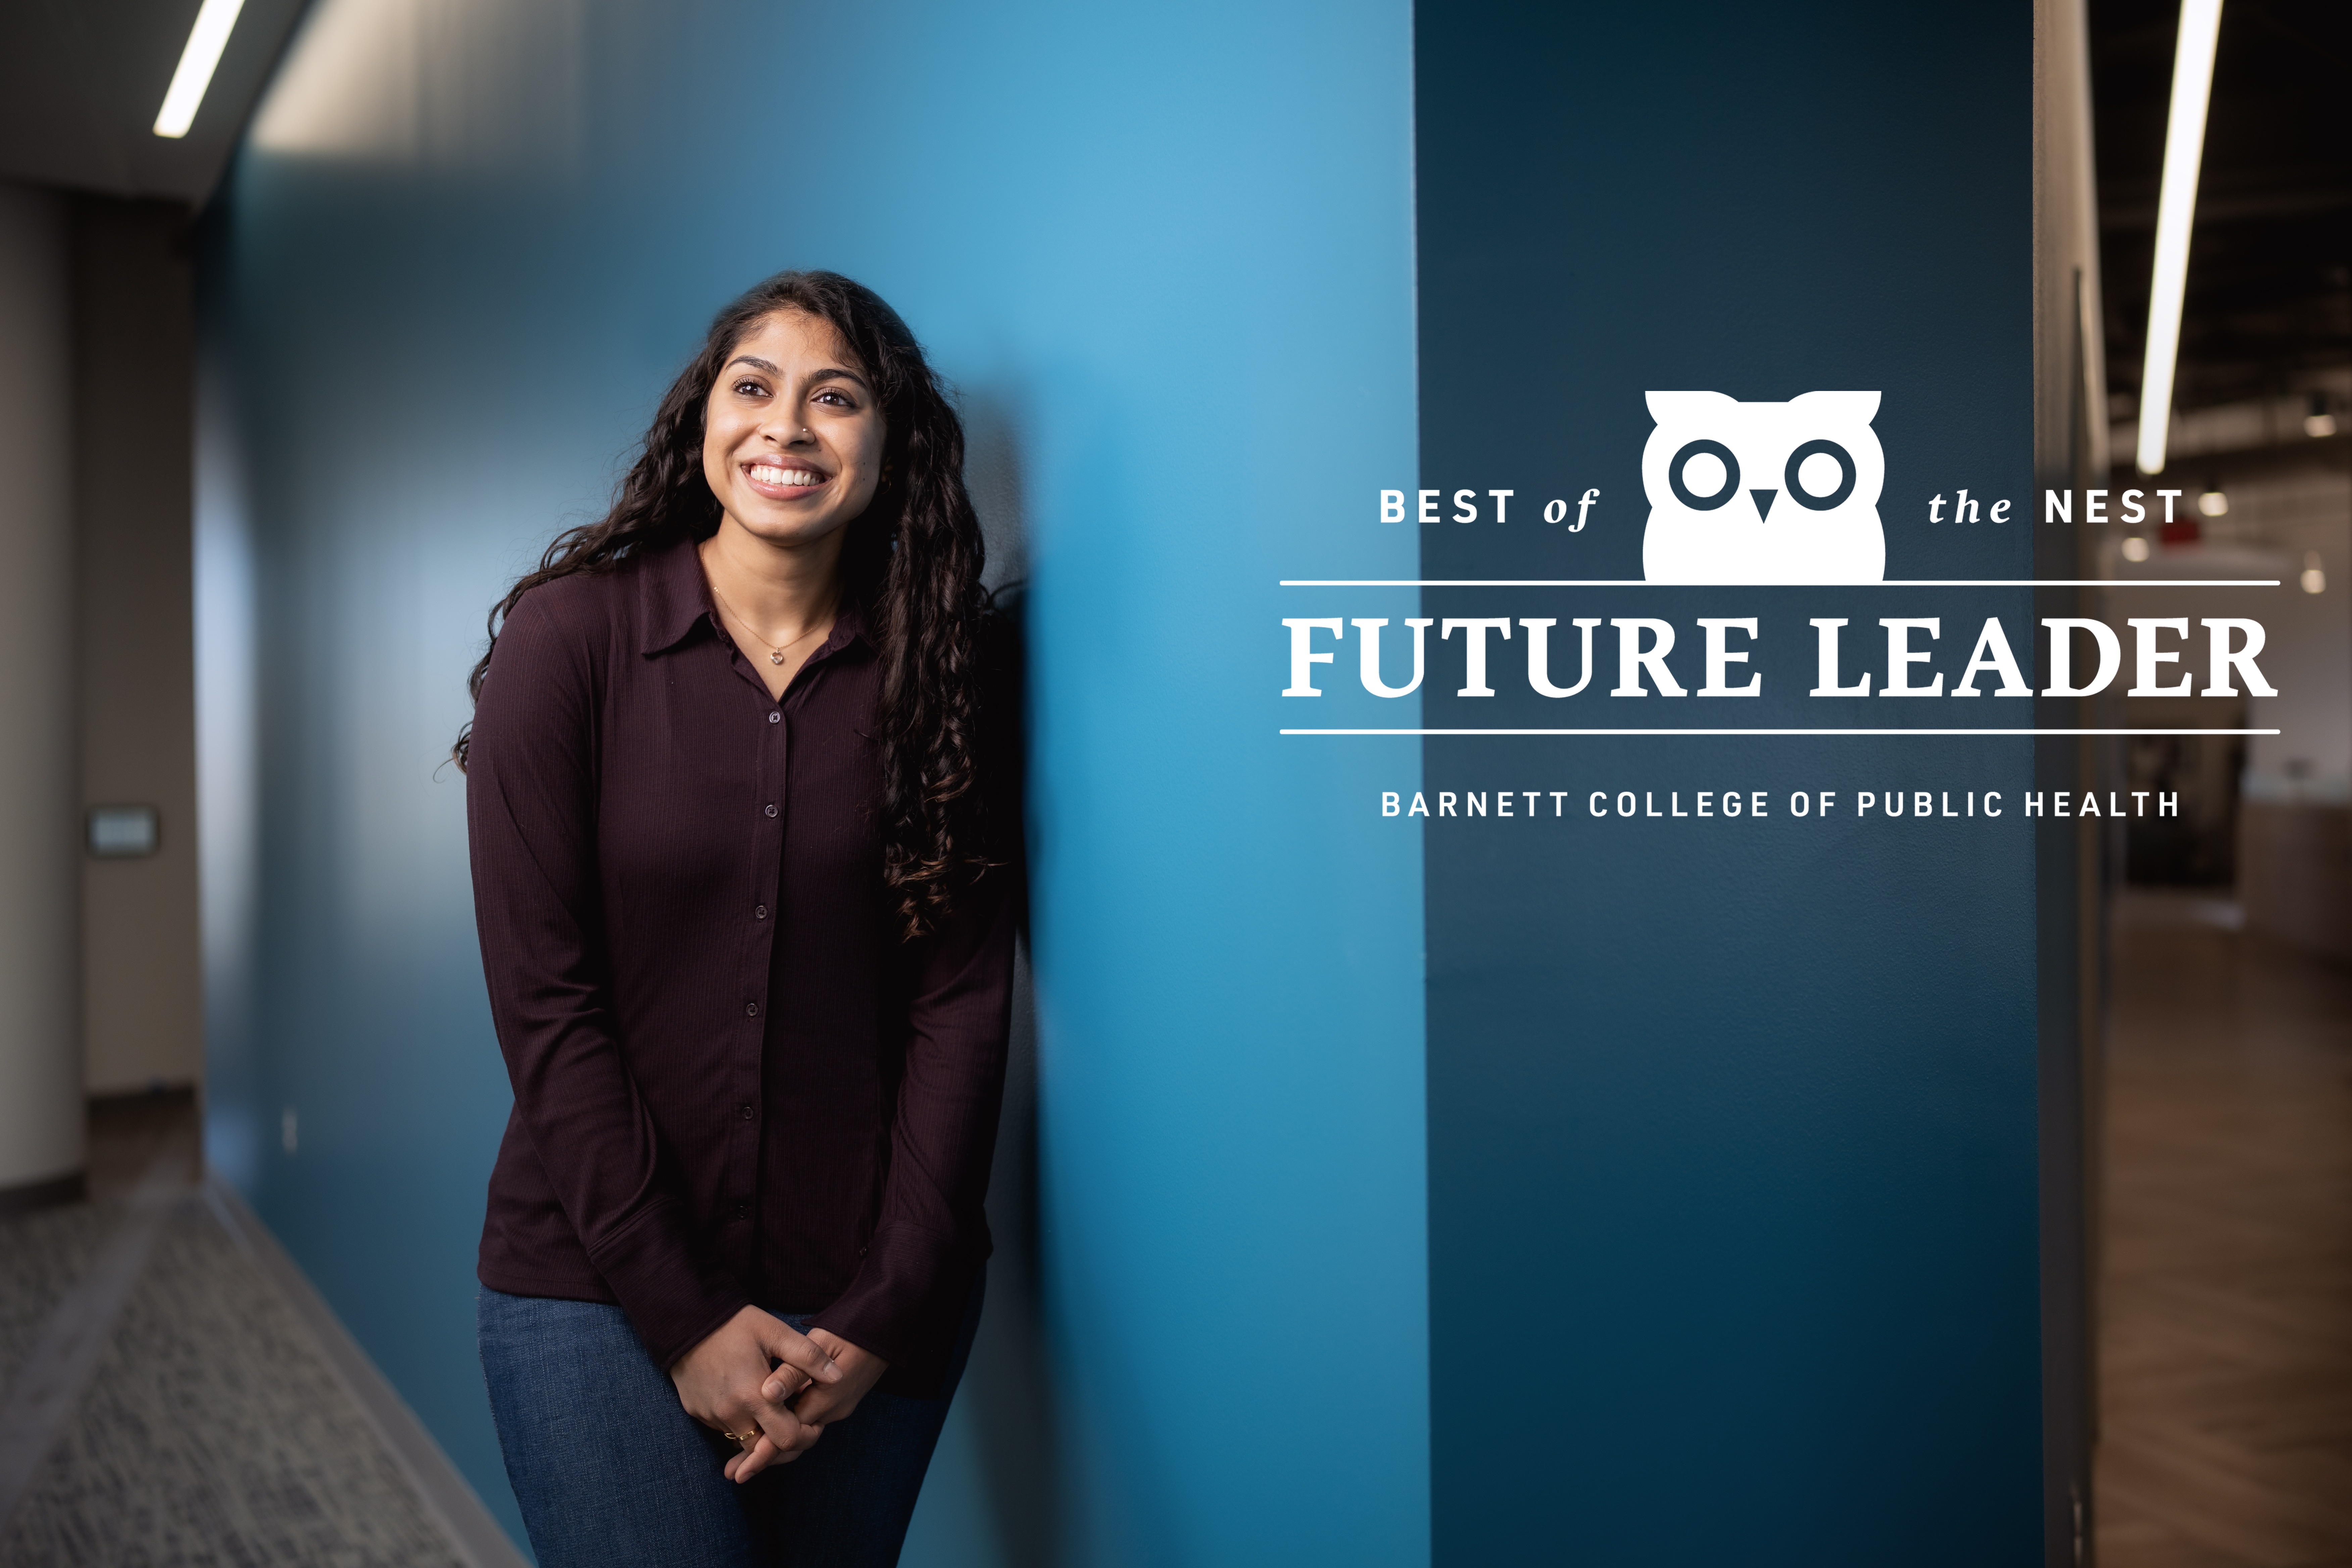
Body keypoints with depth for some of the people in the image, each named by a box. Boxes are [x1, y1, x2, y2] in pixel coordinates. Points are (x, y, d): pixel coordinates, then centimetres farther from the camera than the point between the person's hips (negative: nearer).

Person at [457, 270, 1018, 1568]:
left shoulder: (944, 669, 0)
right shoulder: (570, 634, -6)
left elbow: (961, 1001, -2)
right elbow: (544, 999, -9)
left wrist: (885, 1315, -9)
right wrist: (686, 1315, -12)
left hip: (871, 1289, 2)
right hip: (598, 1277, -2)